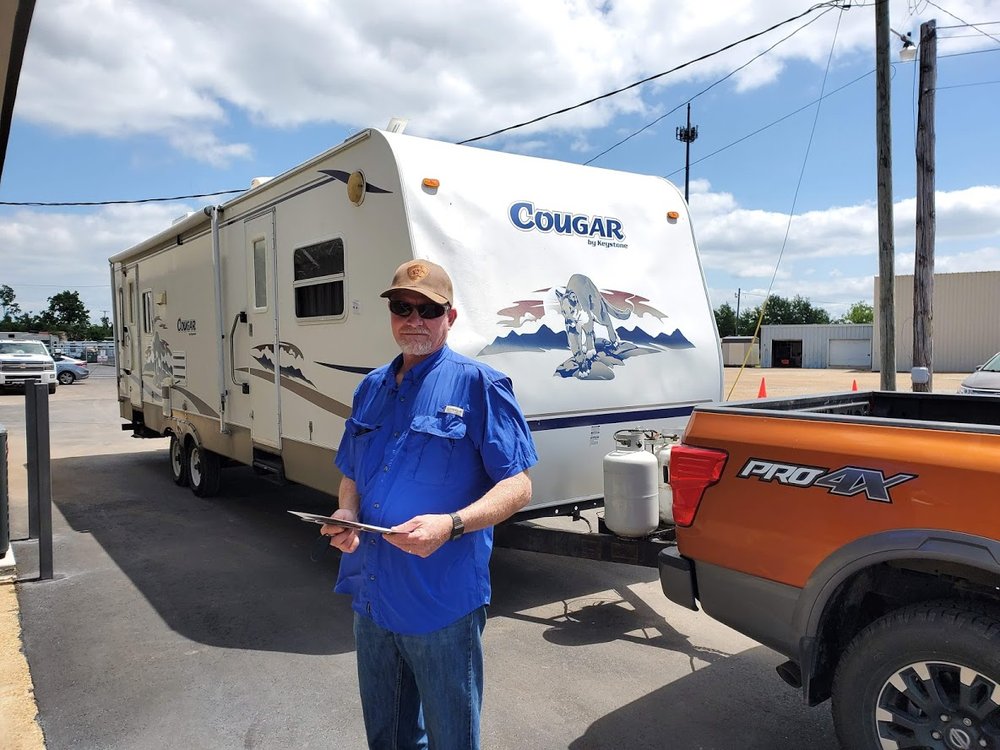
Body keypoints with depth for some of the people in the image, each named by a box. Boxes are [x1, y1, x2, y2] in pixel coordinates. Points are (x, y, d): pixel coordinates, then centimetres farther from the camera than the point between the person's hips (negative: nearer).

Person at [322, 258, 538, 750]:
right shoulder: (370, 388, 9)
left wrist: (450, 524, -29)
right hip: (371, 598, 6)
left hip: (443, 602, -6)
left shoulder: (478, 385, -11)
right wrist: (346, 515, -4)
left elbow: (517, 487, -13)